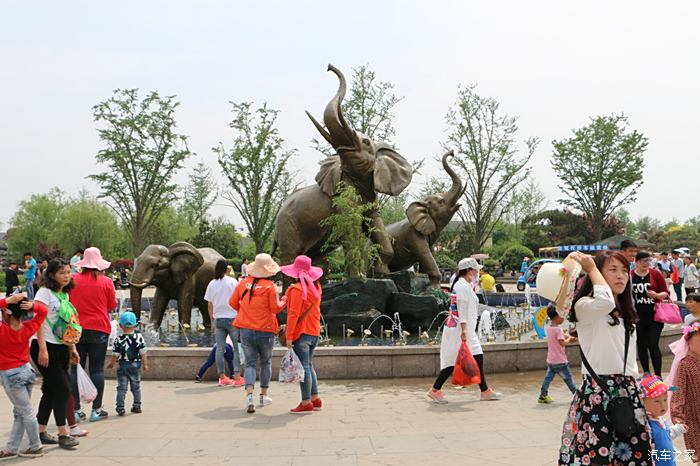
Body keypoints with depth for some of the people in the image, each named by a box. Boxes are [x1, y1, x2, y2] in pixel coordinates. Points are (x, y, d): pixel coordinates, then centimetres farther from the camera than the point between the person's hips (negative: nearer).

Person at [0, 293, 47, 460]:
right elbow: (43, 311, 7)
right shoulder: (28, 329, -5)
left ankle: (36, 447, 15)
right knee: (19, 413, 13)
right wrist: (33, 305, -13)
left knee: (27, 412, 3)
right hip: (26, 371, 6)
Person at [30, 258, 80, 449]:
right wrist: (42, 349, -23)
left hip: (61, 348, 8)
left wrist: (72, 349, 17)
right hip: (46, 347, -8)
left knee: (51, 390, 12)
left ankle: (40, 432, 22)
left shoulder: (65, 295, 16)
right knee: (62, 388, -10)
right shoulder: (45, 292, -9)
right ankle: (63, 434, -3)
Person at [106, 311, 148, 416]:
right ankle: (137, 406, 18)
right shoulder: (139, 337, -6)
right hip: (136, 365, 2)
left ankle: (120, 407, -2)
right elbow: (143, 352, -4)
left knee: (121, 387, 3)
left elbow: (115, 355, -4)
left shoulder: (119, 339, -9)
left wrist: (111, 364, 13)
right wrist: (145, 364, 5)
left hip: (123, 365, -2)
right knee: (136, 387, 14)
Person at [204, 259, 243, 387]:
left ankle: (222, 377, 9)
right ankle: (237, 376, -2)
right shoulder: (233, 282, -5)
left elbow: (209, 305, 8)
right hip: (232, 318, -3)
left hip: (218, 319, 4)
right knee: (237, 348, 3)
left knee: (220, 348, 6)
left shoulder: (212, 284, 5)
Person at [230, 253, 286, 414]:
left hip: (246, 330, 2)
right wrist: (284, 300, 7)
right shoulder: (270, 286, -11)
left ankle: (249, 395, -12)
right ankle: (264, 395, 23)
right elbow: (275, 308, -12)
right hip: (265, 331, -2)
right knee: (266, 362, 17)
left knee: (250, 363, 6)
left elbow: (233, 302, 7)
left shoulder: (243, 283, 0)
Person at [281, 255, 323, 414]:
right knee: (309, 365, 18)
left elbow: (293, 314, -17)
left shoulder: (297, 289, -14)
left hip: (301, 333, -8)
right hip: (314, 332, 8)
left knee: (303, 367, -4)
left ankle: (306, 403, -1)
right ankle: (315, 399, 21)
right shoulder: (315, 287, 9)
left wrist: (289, 335, -16)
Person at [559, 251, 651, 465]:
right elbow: (605, 302, -32)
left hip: (627, 392, 7)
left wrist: (634, 388, 16)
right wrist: (591, 268, -16)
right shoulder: (585, 306, -7)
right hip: (597, 391, -7)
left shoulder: (626, 314, 18)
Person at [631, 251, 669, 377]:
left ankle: (658, 375, -1)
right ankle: (646, 374, 23)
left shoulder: (655, 274, -1)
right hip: (637, 317, 2)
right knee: (641, 346, 10)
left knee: (653, 345, -8)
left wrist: (656, 295, -18)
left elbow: (666, 293, 2)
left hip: (654, 316, -2)